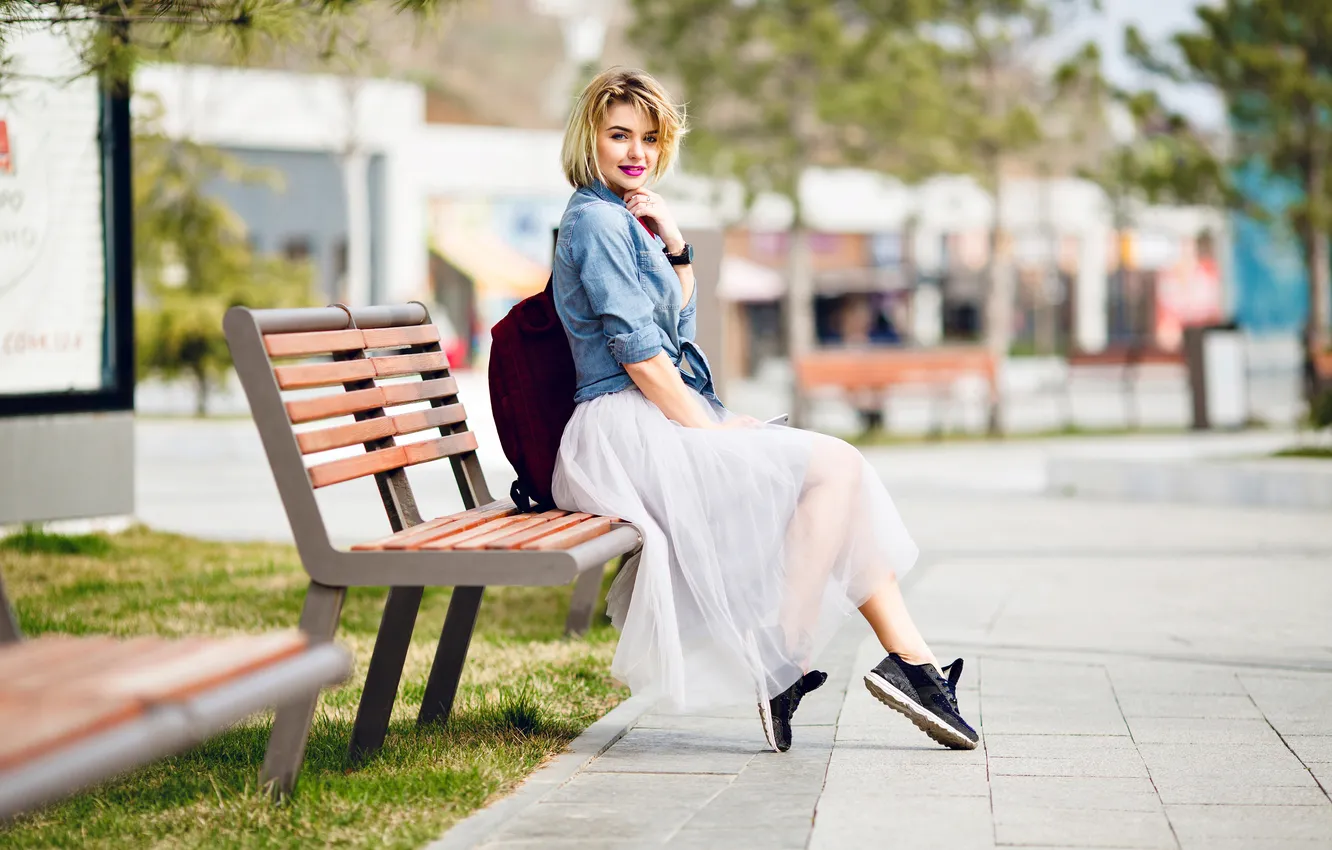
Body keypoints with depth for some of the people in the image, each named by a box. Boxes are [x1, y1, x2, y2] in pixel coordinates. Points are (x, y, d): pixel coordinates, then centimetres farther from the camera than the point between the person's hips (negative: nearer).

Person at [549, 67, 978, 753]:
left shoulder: (629, 221, 20)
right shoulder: (596, 219, -10)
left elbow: (679, 330, 23)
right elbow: (636, 350, -16)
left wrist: (676, 248, 8)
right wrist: (708, 431, -14)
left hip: (665, 418, 10)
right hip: (626, 431, -10)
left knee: (841, 469, 1)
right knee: (833, 466, -16)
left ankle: (911, 658, -5)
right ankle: (779, 665, -15)